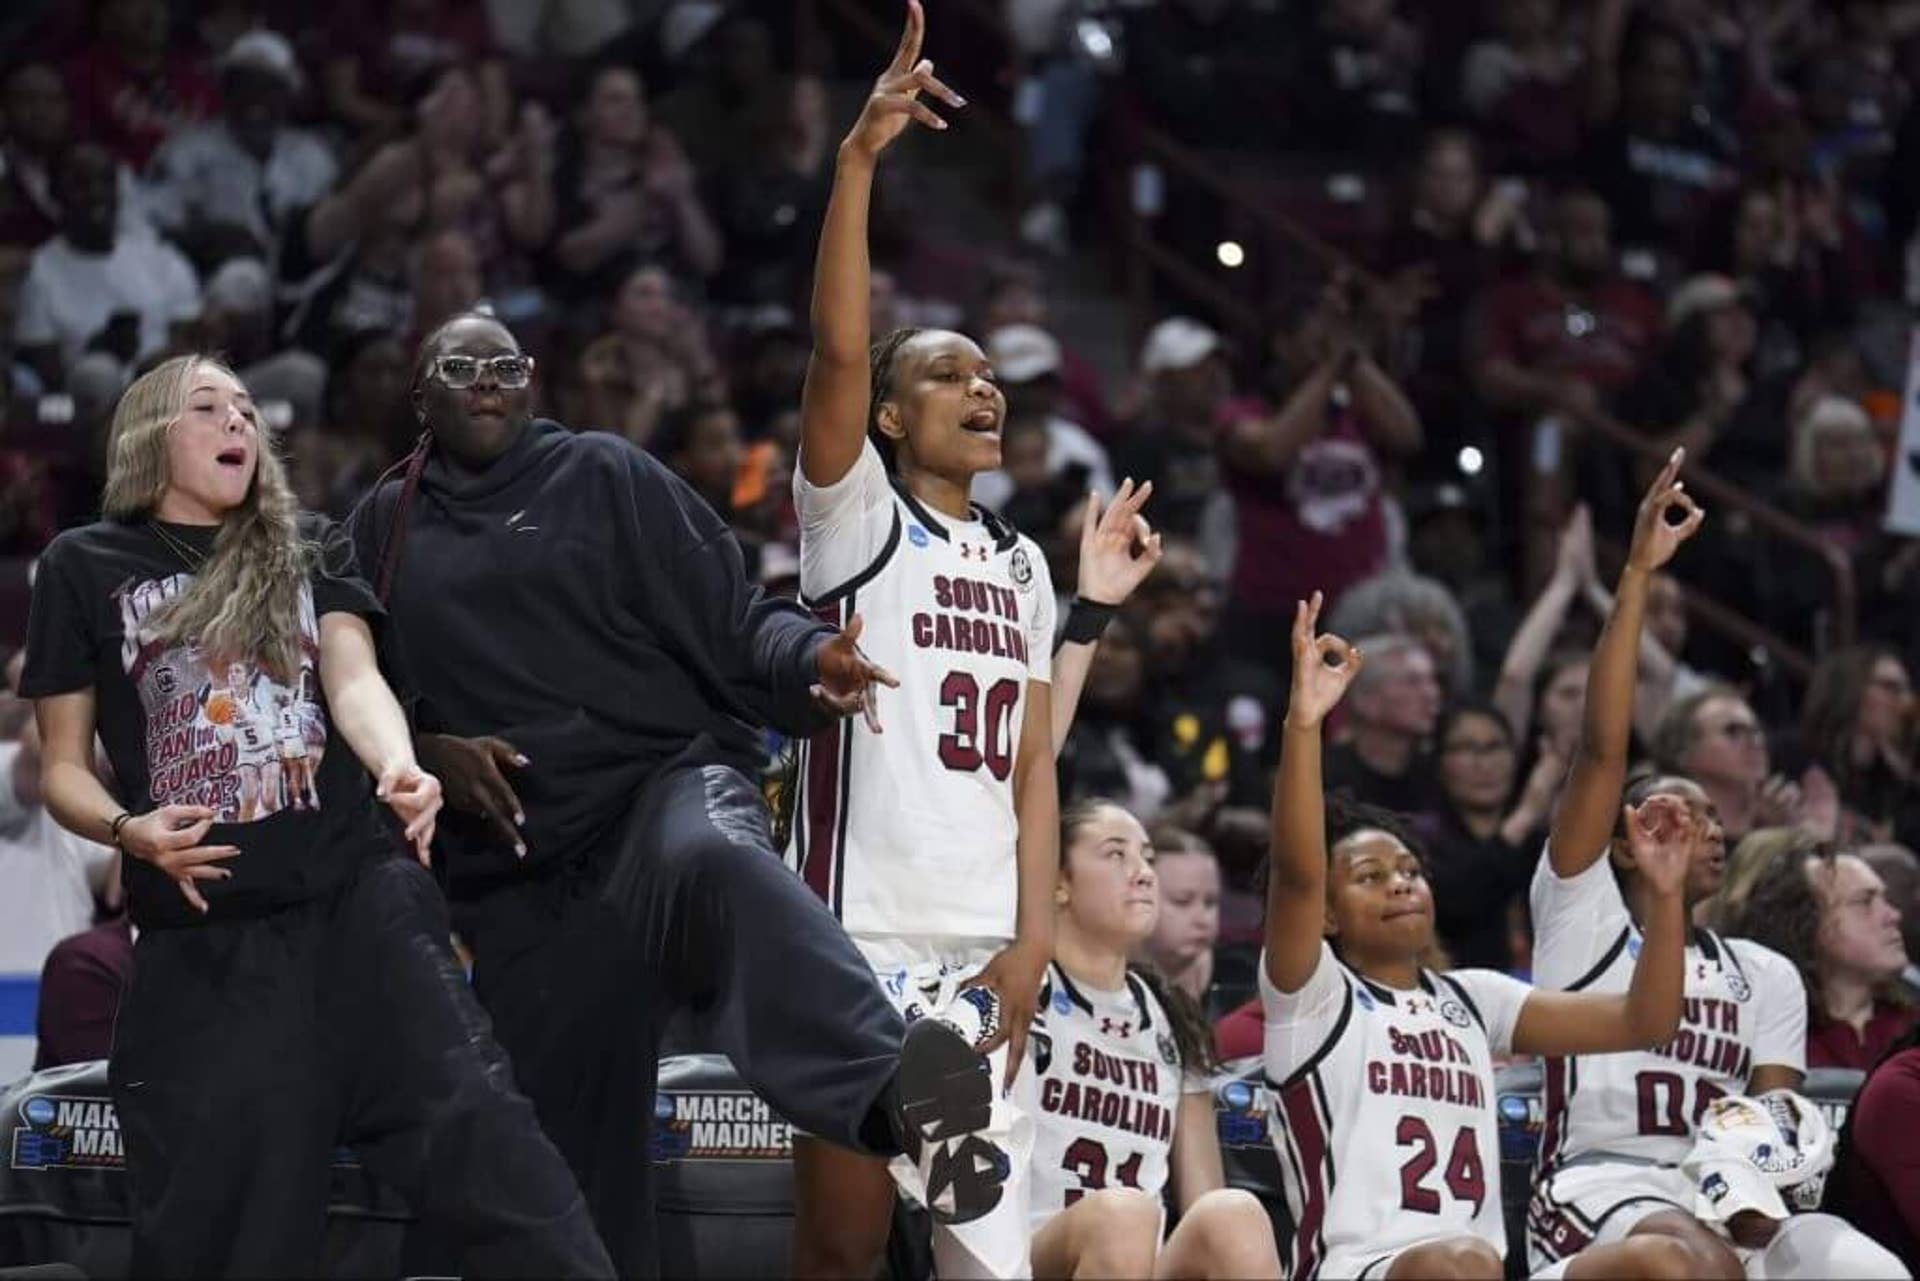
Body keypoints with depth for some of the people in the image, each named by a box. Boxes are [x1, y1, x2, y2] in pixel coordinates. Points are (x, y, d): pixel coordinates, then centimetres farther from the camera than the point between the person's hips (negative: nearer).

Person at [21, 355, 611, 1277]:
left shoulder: (308, 553, 16)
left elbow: (354, 679, -1)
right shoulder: (85, 569, 11)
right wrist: (128, 831, -12)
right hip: (201, 936, 0)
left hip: (353, 899, 1)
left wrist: (397, 767, -24)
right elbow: (62, 767, 10)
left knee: (468, 1121, -13)